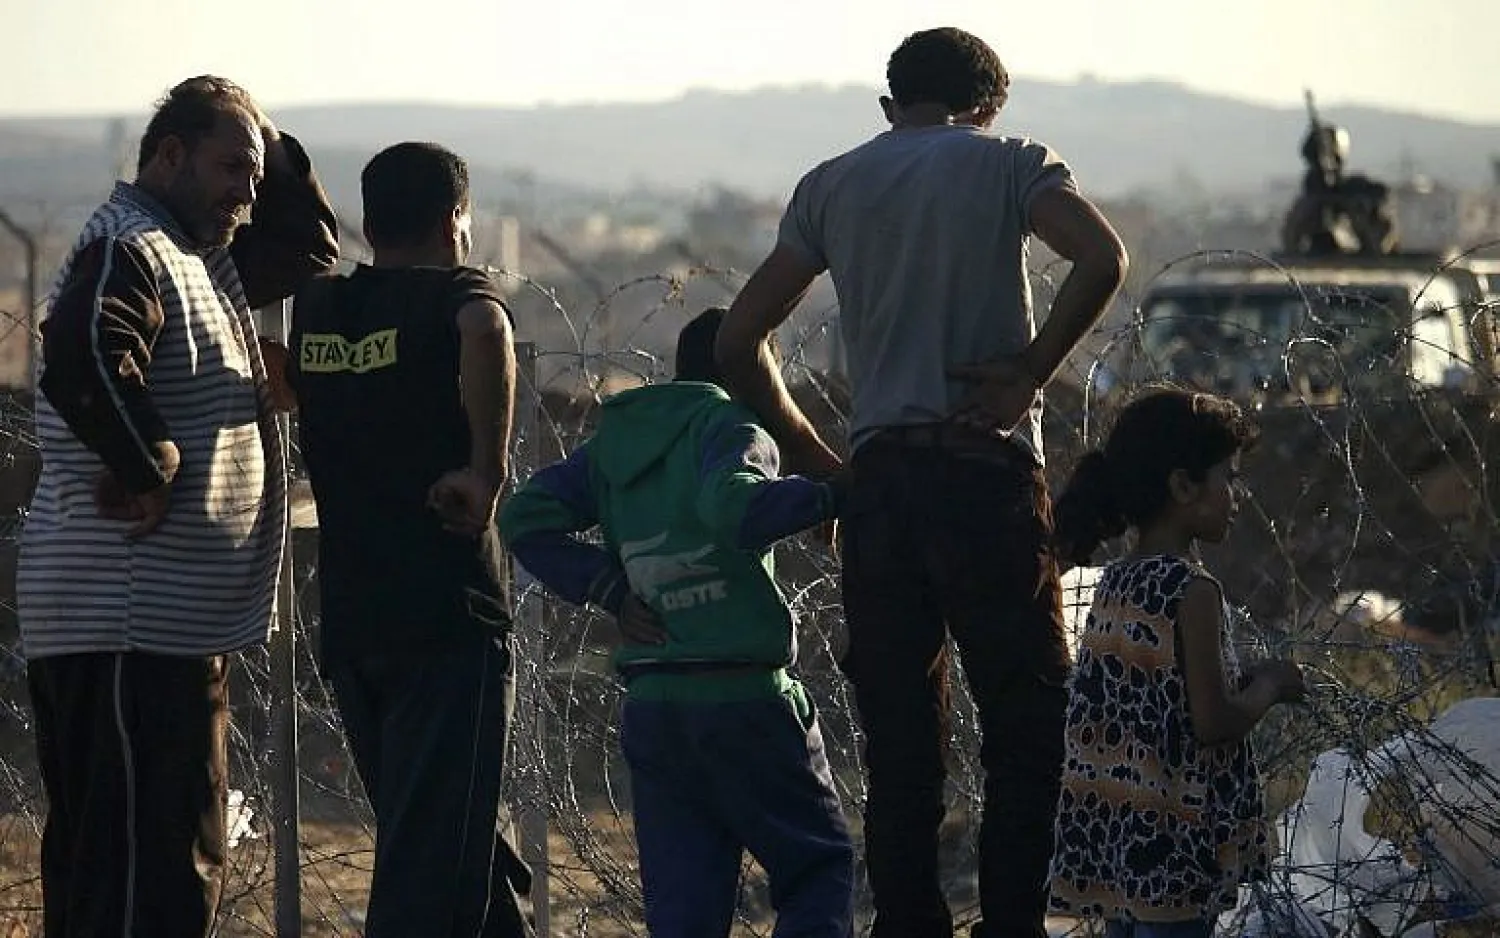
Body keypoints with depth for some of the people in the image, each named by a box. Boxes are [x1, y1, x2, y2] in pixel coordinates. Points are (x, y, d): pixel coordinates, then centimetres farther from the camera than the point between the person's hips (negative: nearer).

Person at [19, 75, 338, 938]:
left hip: (177, 621, 11)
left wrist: (270, 145, 18)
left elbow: (308, 246, 32)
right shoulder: (128, 252, -13)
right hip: (132, 617, -11)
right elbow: (82, 363, -33)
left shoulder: (203, 259, 18)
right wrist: (146, 467, -22)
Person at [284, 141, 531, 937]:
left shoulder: (313, 310, 11)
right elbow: (485, 331, -30)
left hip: (349, 625, 6)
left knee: (448, 846, 19)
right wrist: (488, 469, -23)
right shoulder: (452, 294, -5)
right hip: (448, 618, -6)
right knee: (429, 869, -8)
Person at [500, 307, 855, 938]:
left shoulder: (614, 442, 15)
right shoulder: (729, 426, -6)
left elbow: (526, 516, 10)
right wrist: (830, 494, -14)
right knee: (821, 865, 5)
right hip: (746, 696, -6)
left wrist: (609, 591, 8)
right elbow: (734, 508, -26)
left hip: (650, 706, 6)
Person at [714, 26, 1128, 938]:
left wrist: (816, 461, 15)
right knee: (1027, 729, 2)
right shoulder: (1009, 163, 5)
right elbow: (1103, 260, -15)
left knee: (899, 744, 6)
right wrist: (1030, 376, -7)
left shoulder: (831, 185, 14)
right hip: (988, 468, -3)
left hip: (879, 479, 3)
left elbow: (739, 341, 11)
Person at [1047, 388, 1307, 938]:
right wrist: (1269, 686, 0)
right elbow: (1213, 722, -17)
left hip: (1107, 828, 8)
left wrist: (1242, 681, 15)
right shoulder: (1193, 592, -15)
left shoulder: (1114, 584, 10)